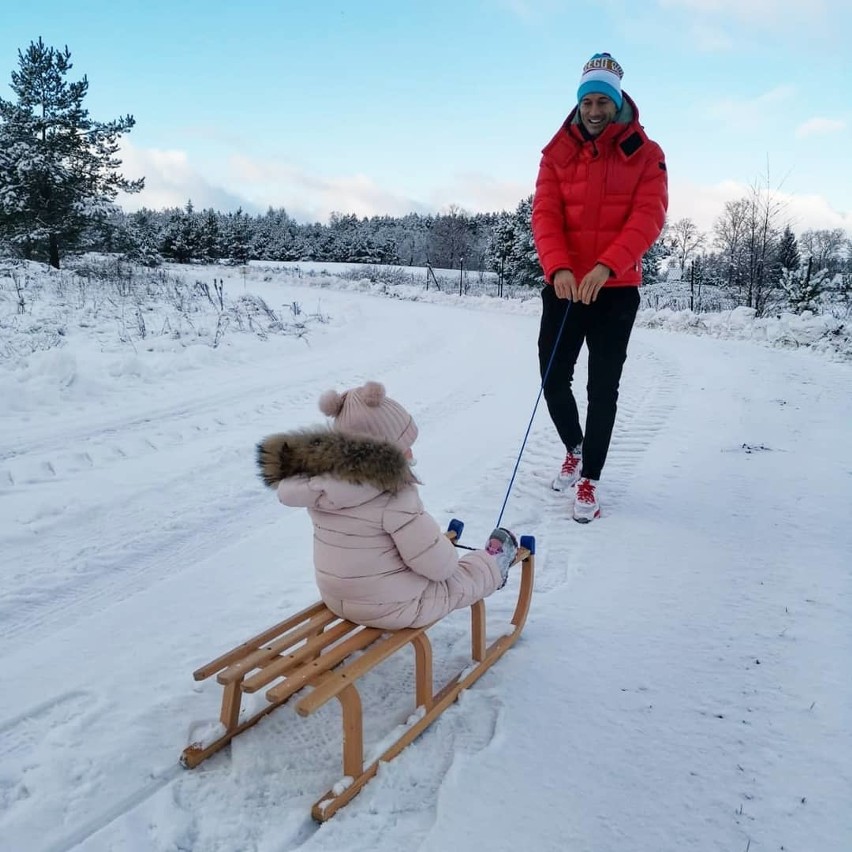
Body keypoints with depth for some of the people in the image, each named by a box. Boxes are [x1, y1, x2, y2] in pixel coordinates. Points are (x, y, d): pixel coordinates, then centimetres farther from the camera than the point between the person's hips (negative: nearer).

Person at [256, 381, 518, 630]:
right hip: (395, 607, -7)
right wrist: (445, 561, 2)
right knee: (466, 580, 17)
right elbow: (437, 565, -23)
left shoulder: (317, 481, -8)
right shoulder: (394, 494, -30)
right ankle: (494, 567, 45)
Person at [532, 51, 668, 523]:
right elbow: (544, 214, -3)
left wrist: (605, 266, -25)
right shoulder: (558, 153, 7)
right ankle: (574, 448, 32)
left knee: (603, 388, -1)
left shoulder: (645, 154, 2)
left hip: (616, 288, -2)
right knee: (553, 379, 3)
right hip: (563, 285, 2)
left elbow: (649, 216, -9)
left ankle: (589, 480, 11)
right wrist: (558, 268, -21)